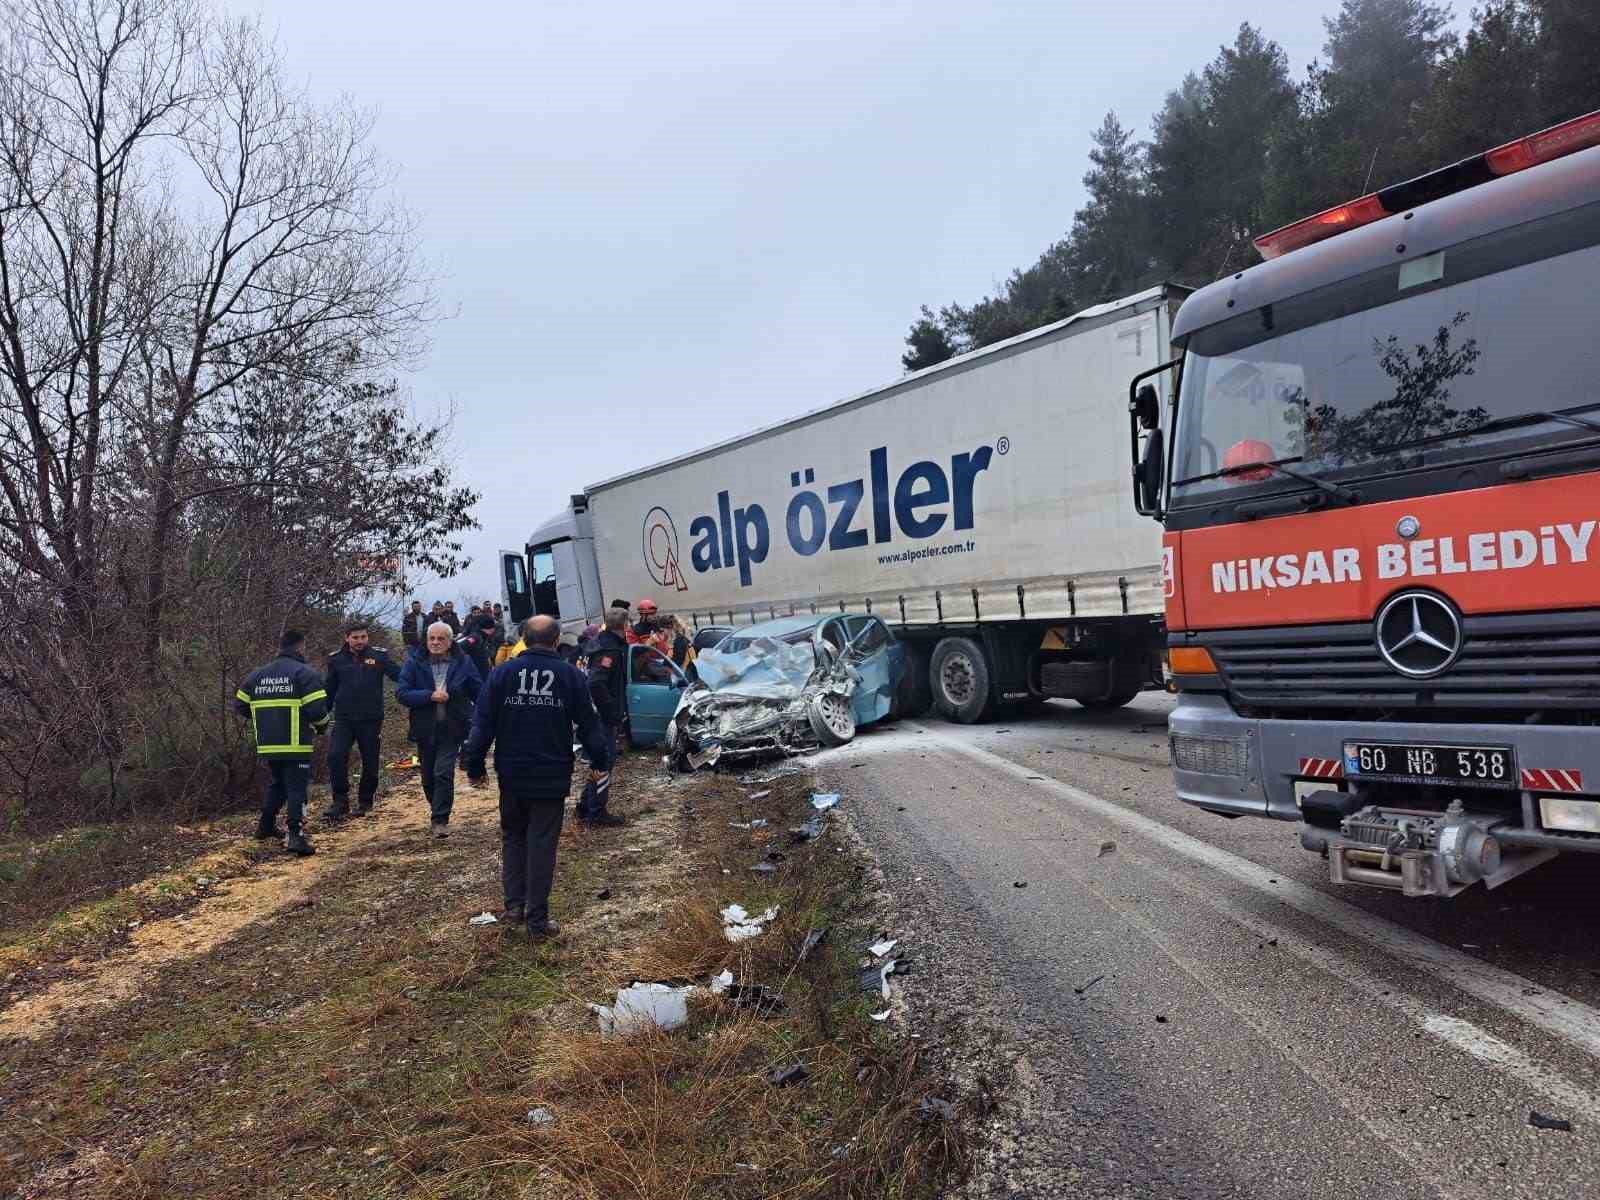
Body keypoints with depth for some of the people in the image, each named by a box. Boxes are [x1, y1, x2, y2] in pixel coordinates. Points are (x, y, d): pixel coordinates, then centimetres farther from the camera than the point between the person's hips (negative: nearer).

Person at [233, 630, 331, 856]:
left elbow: (240, 705, 16)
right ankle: (295, 835, -14)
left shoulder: (257, 675, 12)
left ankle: (265, 826, 34)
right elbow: (317, 710, -16)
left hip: (267, 745, 6)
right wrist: (321, 726, 4)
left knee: (277, 784, 26)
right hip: (296, 746, -6)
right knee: (296, 789, -4)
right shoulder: (306, 674, -8)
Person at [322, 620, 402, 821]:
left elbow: (400, 675, -13)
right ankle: (340, 801, -2)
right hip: (343, 719, 1)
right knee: (336, 757, -15)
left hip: (371, 720, -1)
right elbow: (329, 690, 13)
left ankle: (365, 802, 27)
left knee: (370, 763, 8)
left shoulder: (379, 655, -2)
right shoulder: (336, 659, 4)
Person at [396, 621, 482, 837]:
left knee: (444, 773, -12)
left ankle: (440, 820, -4)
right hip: (425, 729, 2)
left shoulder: (463, 663, -2)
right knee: (428, 777, 15)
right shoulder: (414, 663, -2)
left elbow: (479, 693, 3)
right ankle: (437, 808, 39)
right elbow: (401, 693, -10)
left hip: (452, 730, -2)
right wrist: (430, 696, -22)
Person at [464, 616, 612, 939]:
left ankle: (514, 904, 16)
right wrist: (599, 760, 12)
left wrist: (474, 765, 7)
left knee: (512, 837, 20)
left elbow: (482, 724, -2)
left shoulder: (502, 673, -3)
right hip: (552, 776, -2)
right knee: (542, 844, 3)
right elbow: (588, 724, -2)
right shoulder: (571, 675, -6)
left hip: (512, 773, 2)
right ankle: (537, 918, 6)